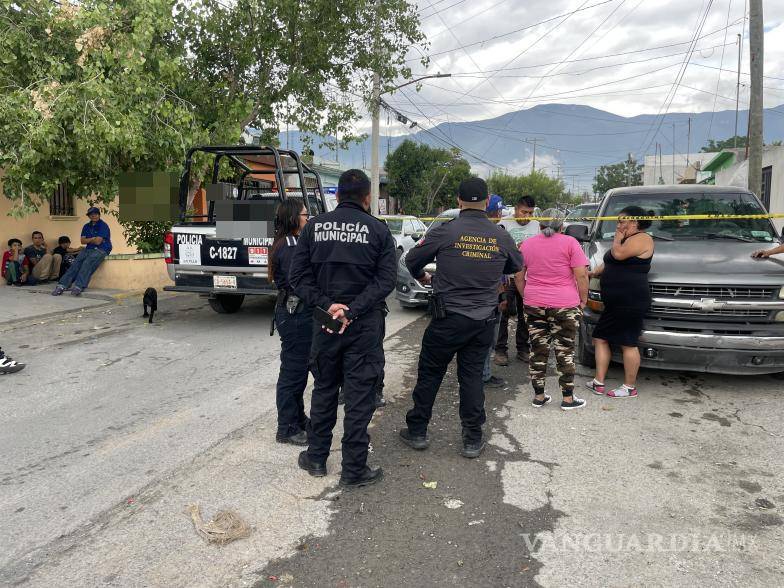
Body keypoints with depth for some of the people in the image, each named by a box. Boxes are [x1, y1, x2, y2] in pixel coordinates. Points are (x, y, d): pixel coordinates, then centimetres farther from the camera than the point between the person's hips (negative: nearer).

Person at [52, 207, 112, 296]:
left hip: (101, 250, -6)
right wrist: (93, 239, -4)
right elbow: (83, 241, 11)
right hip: (89, 249, 6)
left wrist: (88, 240, 7)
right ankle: (62, 285, -30)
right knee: (76, 263, -20)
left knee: (87, 263, -33)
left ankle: (78, 286, -44)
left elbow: (98, 241, -11)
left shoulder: (103, 226, -2)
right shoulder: (86, 226, 21)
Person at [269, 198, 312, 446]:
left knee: (298, 369, 19)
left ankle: (297, 418, 33)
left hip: (299, 314, 10)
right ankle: (287, 429, 10)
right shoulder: (288, 247, -17)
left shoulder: (293, 244, 14)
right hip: (295, 315, -10)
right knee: (293, 370, -1)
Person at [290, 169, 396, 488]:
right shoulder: (378, 229, -4)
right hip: (365, 325, -3)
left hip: (324, 323, 3)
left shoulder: (314, 226, 2)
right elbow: (386, 279, -12)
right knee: (359, 396, 5)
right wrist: (353, 311, -16)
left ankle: (316, 458, 29)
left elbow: (298, 276, -3)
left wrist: (327, 305, -10)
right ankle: (353, 470, 14)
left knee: (324, 389, 18)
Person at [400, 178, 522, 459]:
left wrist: (421, 276, 23)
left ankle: (417, 431, 21)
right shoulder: (501, 236, -1)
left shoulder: (445, 231, -11)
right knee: (472, 375, 11)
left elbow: (412, 259, 0)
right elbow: (516, 266, 18)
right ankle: (473, 440, 16)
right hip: (485, 320, 3)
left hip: (449, 317, -3)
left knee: (429, 373, 11)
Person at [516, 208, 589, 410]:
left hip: (534, 305, 3)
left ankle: (538, 396, 15)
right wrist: (583, 300, 2)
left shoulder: (527, 244, 8)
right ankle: (568, 398, 11)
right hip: (565, 305, -3)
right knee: (565, 351, 5)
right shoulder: (569, 243, -4)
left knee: (538, 351, 10)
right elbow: (581, 275, -9)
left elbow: (518, 277, 11)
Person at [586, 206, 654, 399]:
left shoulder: (642, 239, -9)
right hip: (616, 302, 11)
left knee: (628, 344, -3)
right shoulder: (628, 240, 23)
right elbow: (609, 263, 26)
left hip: (630, 301, -11)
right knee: (600, 338, 10)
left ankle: (630, 387, 7)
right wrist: (594, 273, 11)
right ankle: (598, 383, 14)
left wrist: (618, 237, -3)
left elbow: (618, 254, -22)